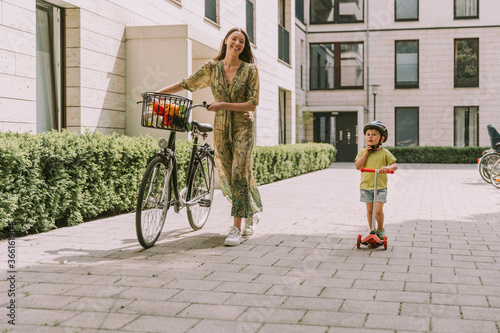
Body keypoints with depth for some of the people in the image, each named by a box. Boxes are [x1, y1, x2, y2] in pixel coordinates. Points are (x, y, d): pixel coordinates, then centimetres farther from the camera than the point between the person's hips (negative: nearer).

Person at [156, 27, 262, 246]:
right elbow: (187, 84, 10)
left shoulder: (250, 70, -4)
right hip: (221, 127, 4)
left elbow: (253, 104, -9)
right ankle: (251, 214, 28)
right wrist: (157, 93, 5)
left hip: (243, 126, -3)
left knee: (239, 173, -13)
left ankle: (236, 228, -10)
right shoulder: (212, 67, 4)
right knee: (225, 176, 5)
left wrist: (223, 105, -18)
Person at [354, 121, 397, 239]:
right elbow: (357, 166, -8)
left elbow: (395, 165, -6)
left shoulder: (384, 153, -2)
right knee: (369, 210, 7)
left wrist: (387, 168, -28)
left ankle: (380, 229, 18)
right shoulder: (362, 152, 4)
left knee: (378, 210, -6)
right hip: (366, 186, 2)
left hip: (380, 186, -2)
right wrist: (366, 153, -12)